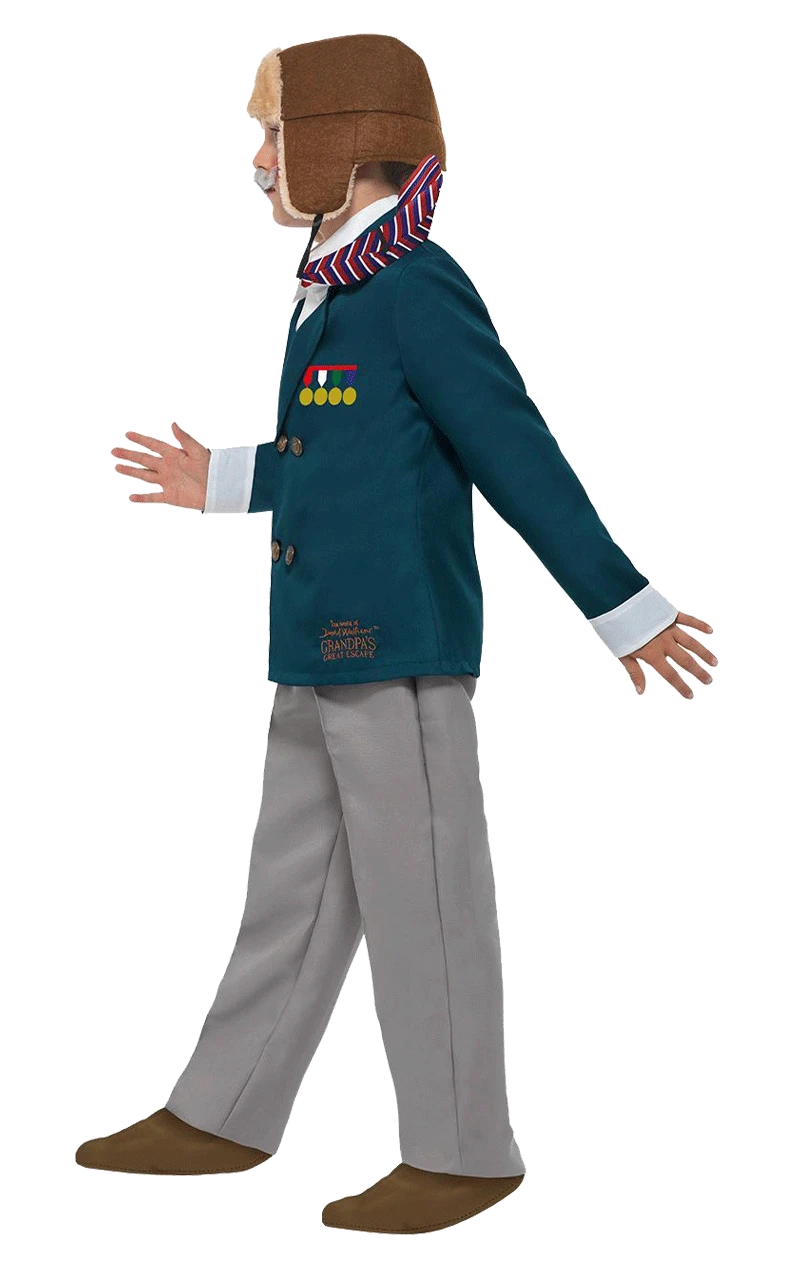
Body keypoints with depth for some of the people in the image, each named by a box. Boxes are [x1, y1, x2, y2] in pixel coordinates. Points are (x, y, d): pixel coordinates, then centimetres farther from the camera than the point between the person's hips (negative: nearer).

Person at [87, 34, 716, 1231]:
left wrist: (625, 608, -14)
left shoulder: (419, 289, -15)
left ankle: (461, 1151, 12)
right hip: (328, 646, 10)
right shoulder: (342, 289, 14)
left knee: (425, 900, 0)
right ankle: (223, 1117, 27)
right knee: (293, 885, 16)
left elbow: (517, 457, -16)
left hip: (398, 648, -10)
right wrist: (226, 483, 29)